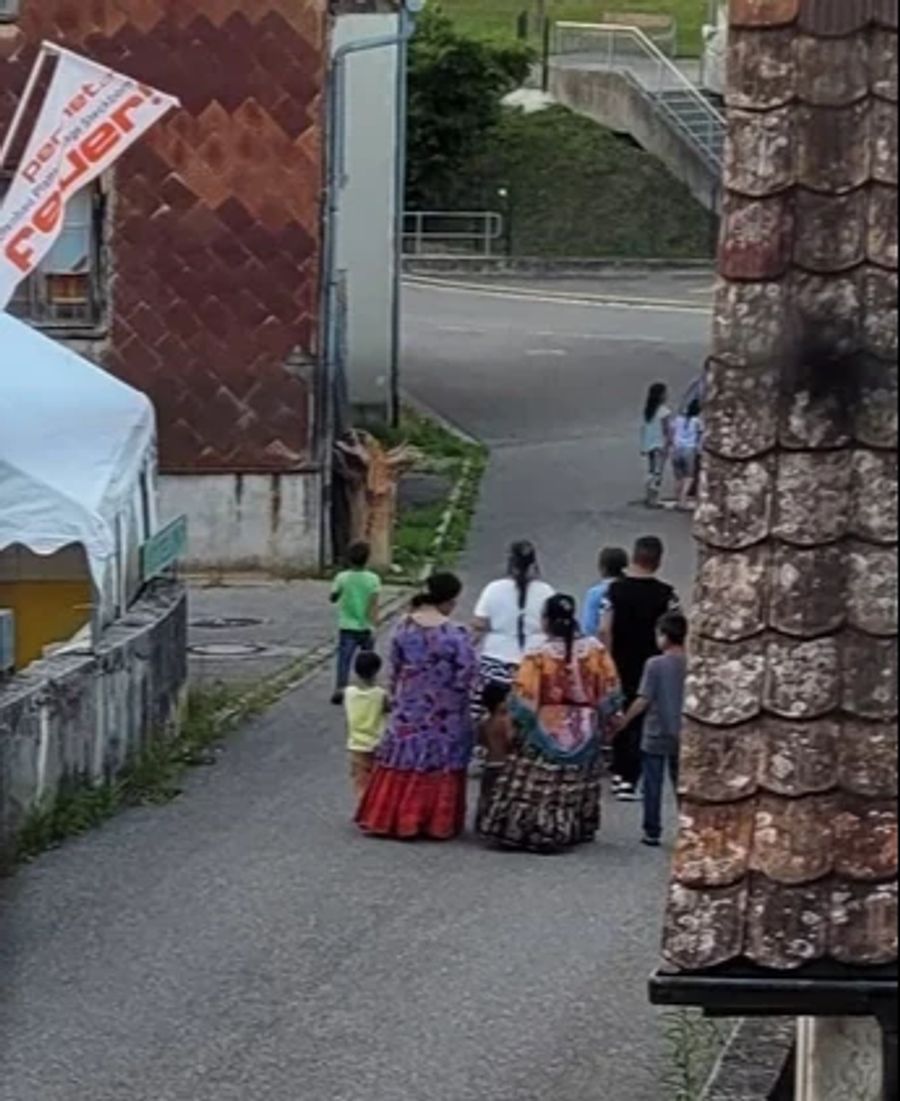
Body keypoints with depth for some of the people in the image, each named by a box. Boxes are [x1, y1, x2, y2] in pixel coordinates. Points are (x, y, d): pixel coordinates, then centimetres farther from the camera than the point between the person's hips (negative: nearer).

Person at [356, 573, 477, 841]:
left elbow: (395, 668, 4)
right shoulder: (455, 634, -17)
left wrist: (396, 698, 16)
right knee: (439, 765, 8)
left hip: (408, 711, 3)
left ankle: (391, 817, 14)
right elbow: (465, 676, -15)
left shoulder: (405, 627, -4)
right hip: (443, 716, -3)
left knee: (403, 760, 11)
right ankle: (437, 822, 13)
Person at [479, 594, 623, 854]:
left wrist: (517, 725, 0)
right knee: (576, 784, 14)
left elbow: (524, 699, -14)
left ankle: (524, 830, -3)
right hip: (585, 732, 4)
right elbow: (609, 692, 3)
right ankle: (569, 832, 20)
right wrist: (604, 720, 15)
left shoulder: (539, 655, -15)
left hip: (546, 730, -4)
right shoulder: (595, 650, -4)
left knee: (537, 784, 1)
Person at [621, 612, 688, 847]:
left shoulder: (655, 664, -13)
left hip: (656, 735, -4)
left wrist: (624, 720, -3)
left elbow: (643, 700, -15)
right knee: (682, 785, 12)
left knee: (653, 786, 5)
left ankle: (652, 832, 7)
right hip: (682, 736, 4)